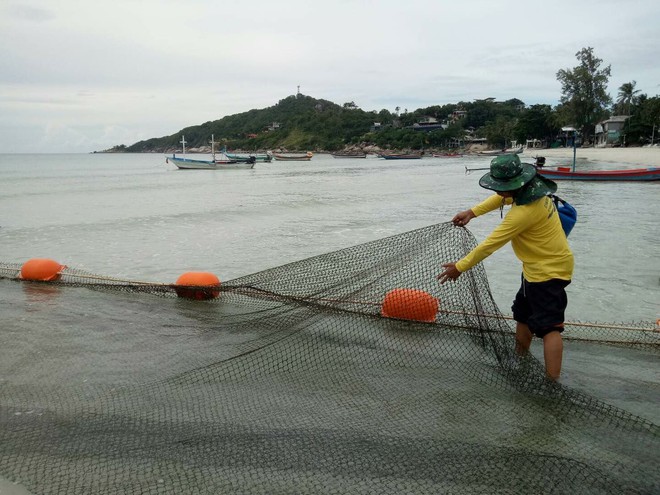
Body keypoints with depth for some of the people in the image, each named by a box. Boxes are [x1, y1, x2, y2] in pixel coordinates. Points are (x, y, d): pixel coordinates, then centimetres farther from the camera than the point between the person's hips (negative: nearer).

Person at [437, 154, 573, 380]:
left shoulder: (524, 212, -32)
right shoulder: (530, 189, -3)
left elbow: (490, 244, -27)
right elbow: (501, 199, 18)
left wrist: (459, 267, -18)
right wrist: (471, 212, 7)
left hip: (549, 271, -10)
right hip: (536, 267, 10)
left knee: (548, 327, -11)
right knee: (523, 315, 22)